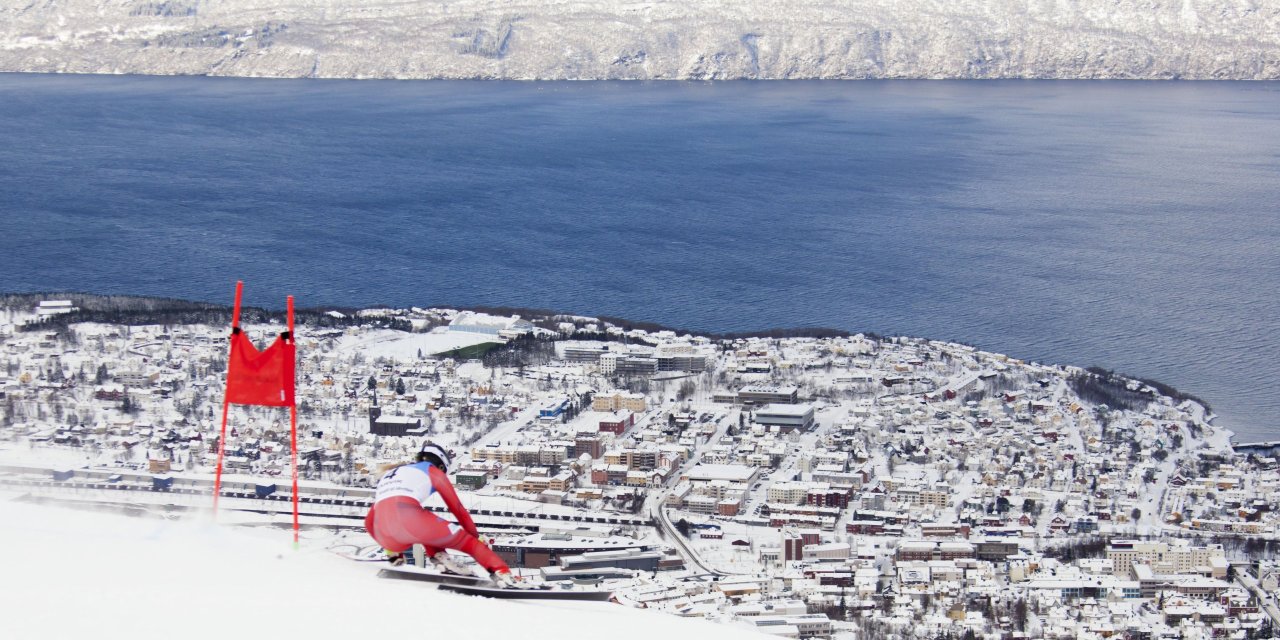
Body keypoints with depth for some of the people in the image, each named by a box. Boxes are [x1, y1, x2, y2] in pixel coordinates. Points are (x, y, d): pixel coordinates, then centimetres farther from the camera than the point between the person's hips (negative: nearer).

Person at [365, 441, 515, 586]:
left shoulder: (389, 474, 38)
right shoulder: (432, 470, 23)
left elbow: (369, 523, 38)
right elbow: (458, 509, 25)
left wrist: (392, 551, 47)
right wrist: (476, 536, 37)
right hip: (408, 518, -5)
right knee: (466, 539, 14)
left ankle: (437, 556, 13)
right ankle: (500, 571, -3)